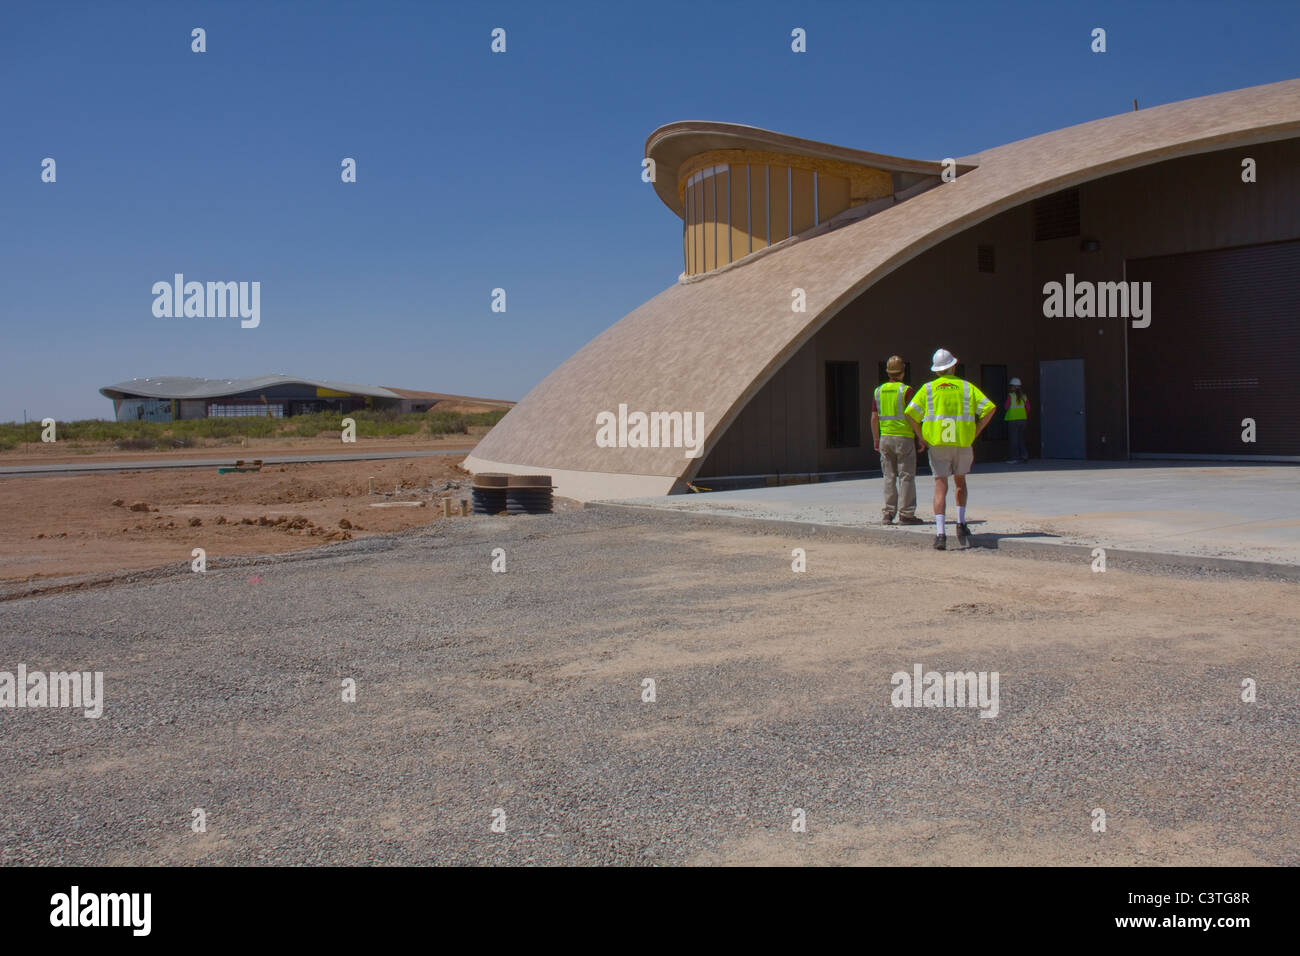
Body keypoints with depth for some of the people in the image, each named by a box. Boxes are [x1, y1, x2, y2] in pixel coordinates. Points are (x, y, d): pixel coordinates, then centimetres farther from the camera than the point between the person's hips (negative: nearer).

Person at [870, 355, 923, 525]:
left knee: (889, 477, 8)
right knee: (906, 476, -1)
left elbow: (874, 418, 7)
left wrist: (876, 440, 15)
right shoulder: (906, 390, -8)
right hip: (904, 437, -5)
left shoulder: (879, 390, 7)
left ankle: (889, 513, 7)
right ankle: (905, 514, -1)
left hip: (885, 438, 5)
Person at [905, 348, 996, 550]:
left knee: (940, 487, -2)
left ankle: (940, 533, -15)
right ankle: (961, 523, 16)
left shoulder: (928, 388, 6)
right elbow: (989, 408, -2)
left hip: (937, 443, -1)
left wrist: (922, 438, 4)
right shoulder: (966, 387, 8)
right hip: (963, 443, 1)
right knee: (960, 482, 23)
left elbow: (911, 414, -5)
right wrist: (974, 433, 4)